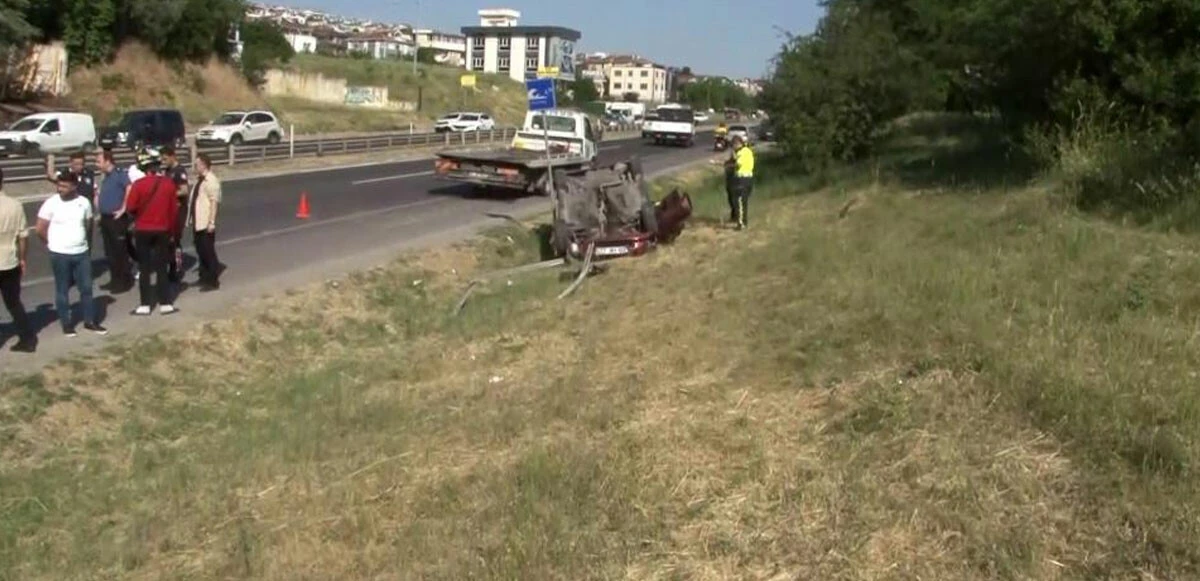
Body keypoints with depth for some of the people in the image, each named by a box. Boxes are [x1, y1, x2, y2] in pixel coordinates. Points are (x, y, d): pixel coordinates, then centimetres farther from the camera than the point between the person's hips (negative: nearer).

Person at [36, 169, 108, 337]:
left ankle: (90, 321, 19)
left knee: (86, 288, 9)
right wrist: (54, 244, 5)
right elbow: (40, 230, -5)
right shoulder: (51, 203, -10)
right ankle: (66, 323, 17)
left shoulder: (84, 202, -2)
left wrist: (82, 241, 13)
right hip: (60, 254, -3)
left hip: (82, 253, 3)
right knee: (62, 290, 8)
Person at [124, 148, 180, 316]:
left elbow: (130, 208, -11)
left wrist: (140, 215, 12)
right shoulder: (169, 183, -4)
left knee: (144, 268, 6)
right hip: (163, 230, 2)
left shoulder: (139, 184, -14)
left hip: (143, 231, -2)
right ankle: (166, 304, 9)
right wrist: (172, 231, 11)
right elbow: (174, 209, 1)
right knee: (161, 268, 9)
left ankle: (145, 305, 8)